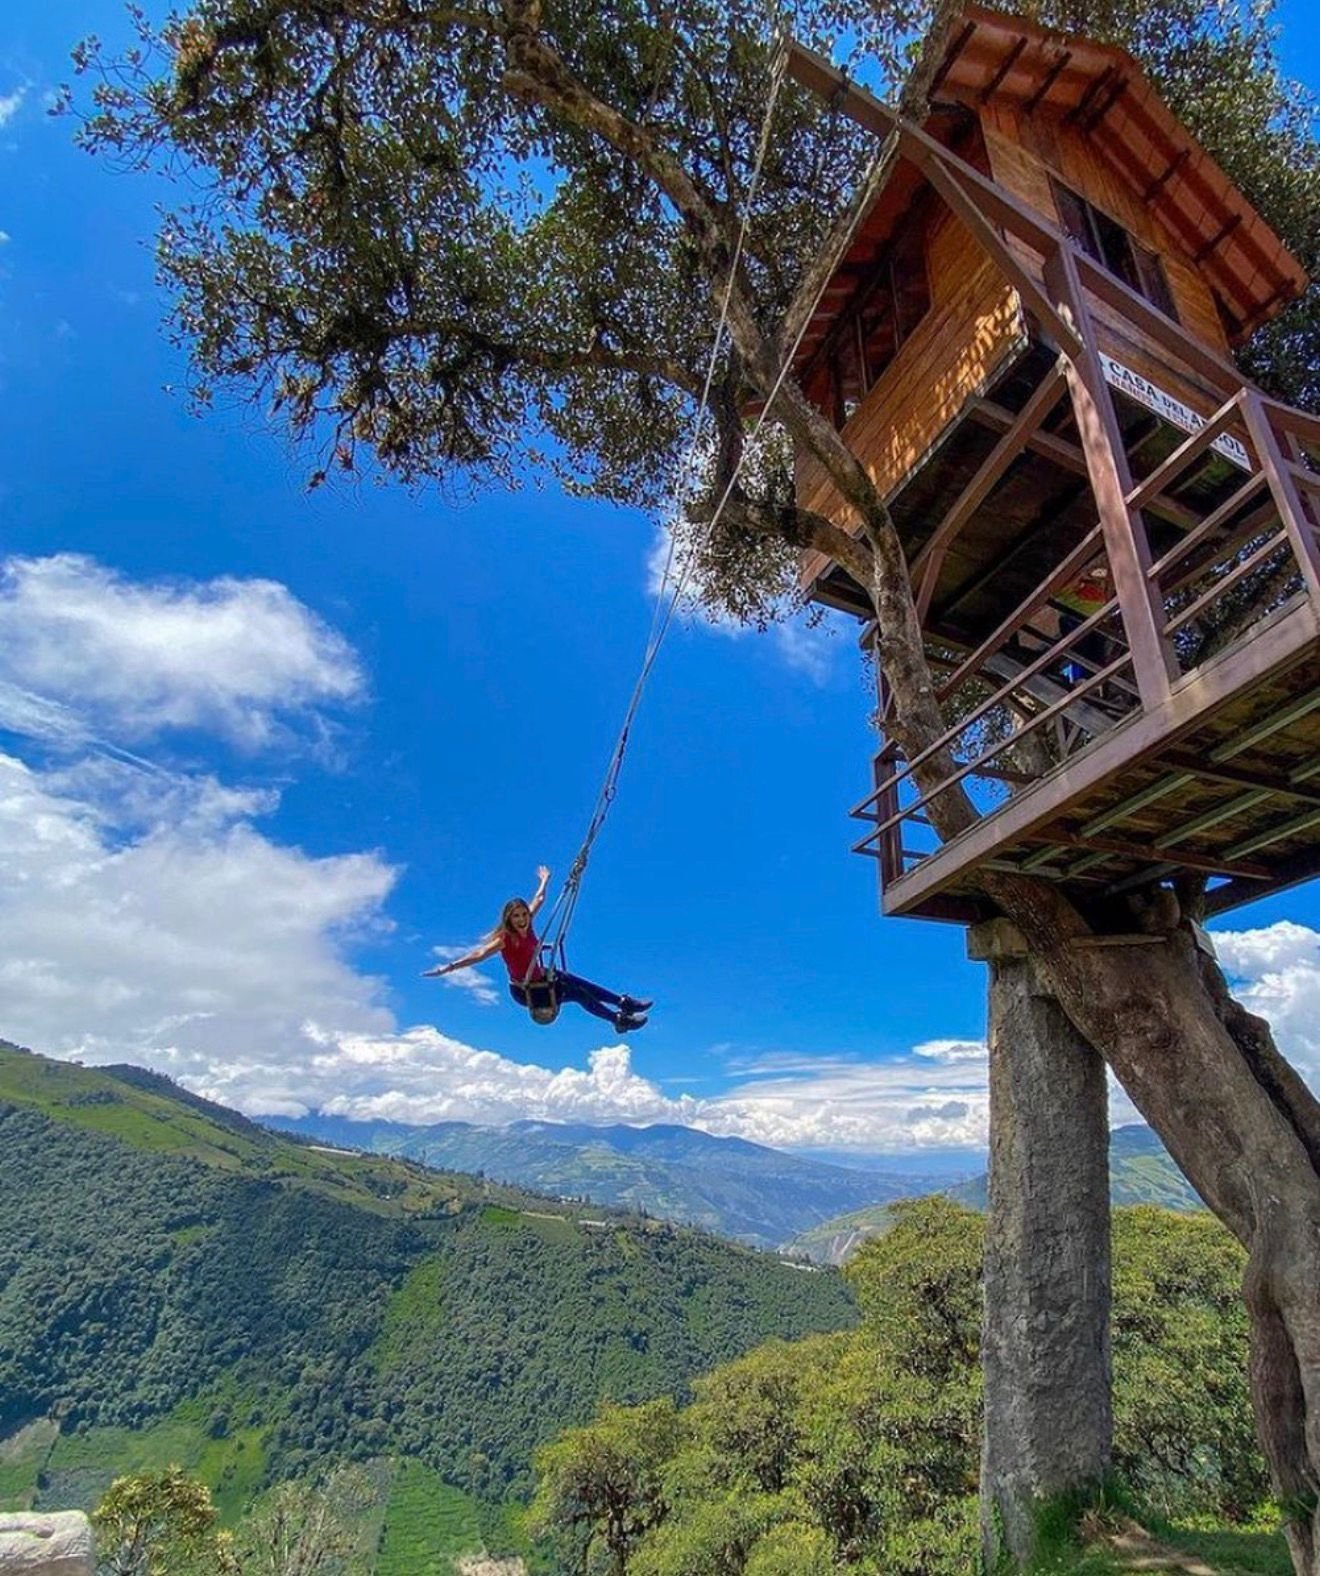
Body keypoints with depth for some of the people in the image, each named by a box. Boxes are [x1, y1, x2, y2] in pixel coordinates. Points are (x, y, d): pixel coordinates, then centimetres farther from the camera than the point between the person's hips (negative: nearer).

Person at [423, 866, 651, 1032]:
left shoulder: (527, 925, -8)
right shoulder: (504, 940, -27)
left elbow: (538, 900, 7)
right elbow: (478, 954, -39)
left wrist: (544, 881, 22)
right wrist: (449, 967, -51)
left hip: (541, 978, 7)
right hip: (524, 991, -7)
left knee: (581, 985, 2)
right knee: (577, 994, -10)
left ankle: (625, 1003, 13)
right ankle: (620, 1020, 0)